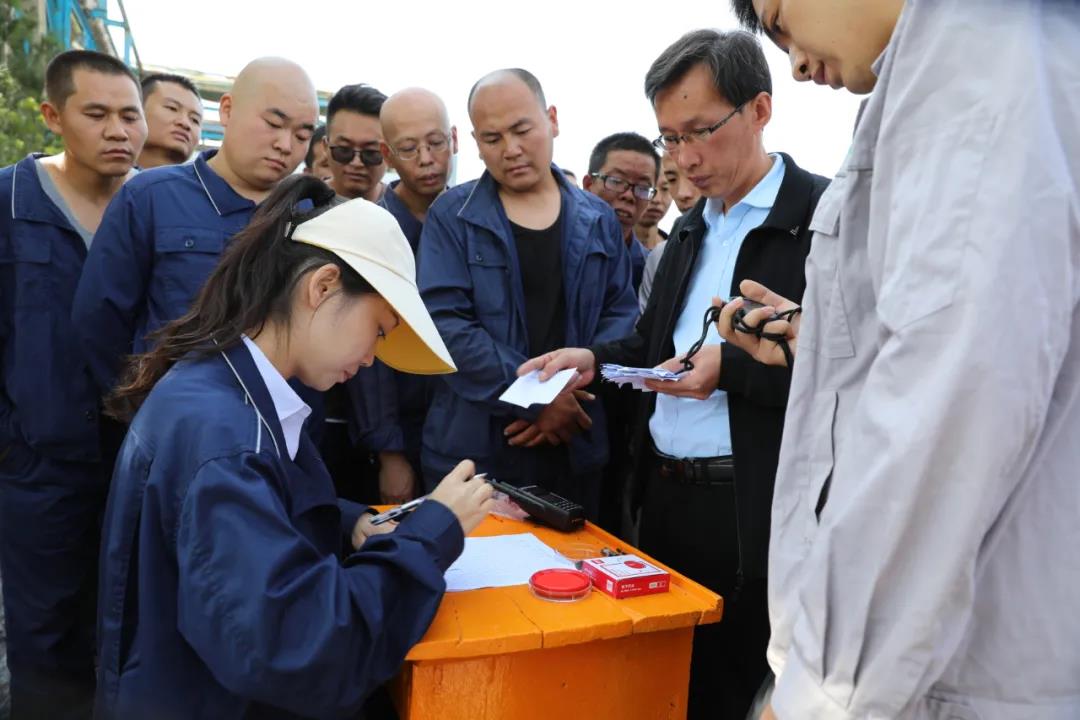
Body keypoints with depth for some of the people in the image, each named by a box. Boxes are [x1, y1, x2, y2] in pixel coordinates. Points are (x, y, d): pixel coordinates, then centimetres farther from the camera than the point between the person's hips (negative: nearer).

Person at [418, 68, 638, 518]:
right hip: (472, 451, -2)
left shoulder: (598, 220, 8)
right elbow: (445, 323, -12)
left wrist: (574, 390, -12)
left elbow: (621, 313, 5)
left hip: (576, 452, 3)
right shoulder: (452, 216, -2)